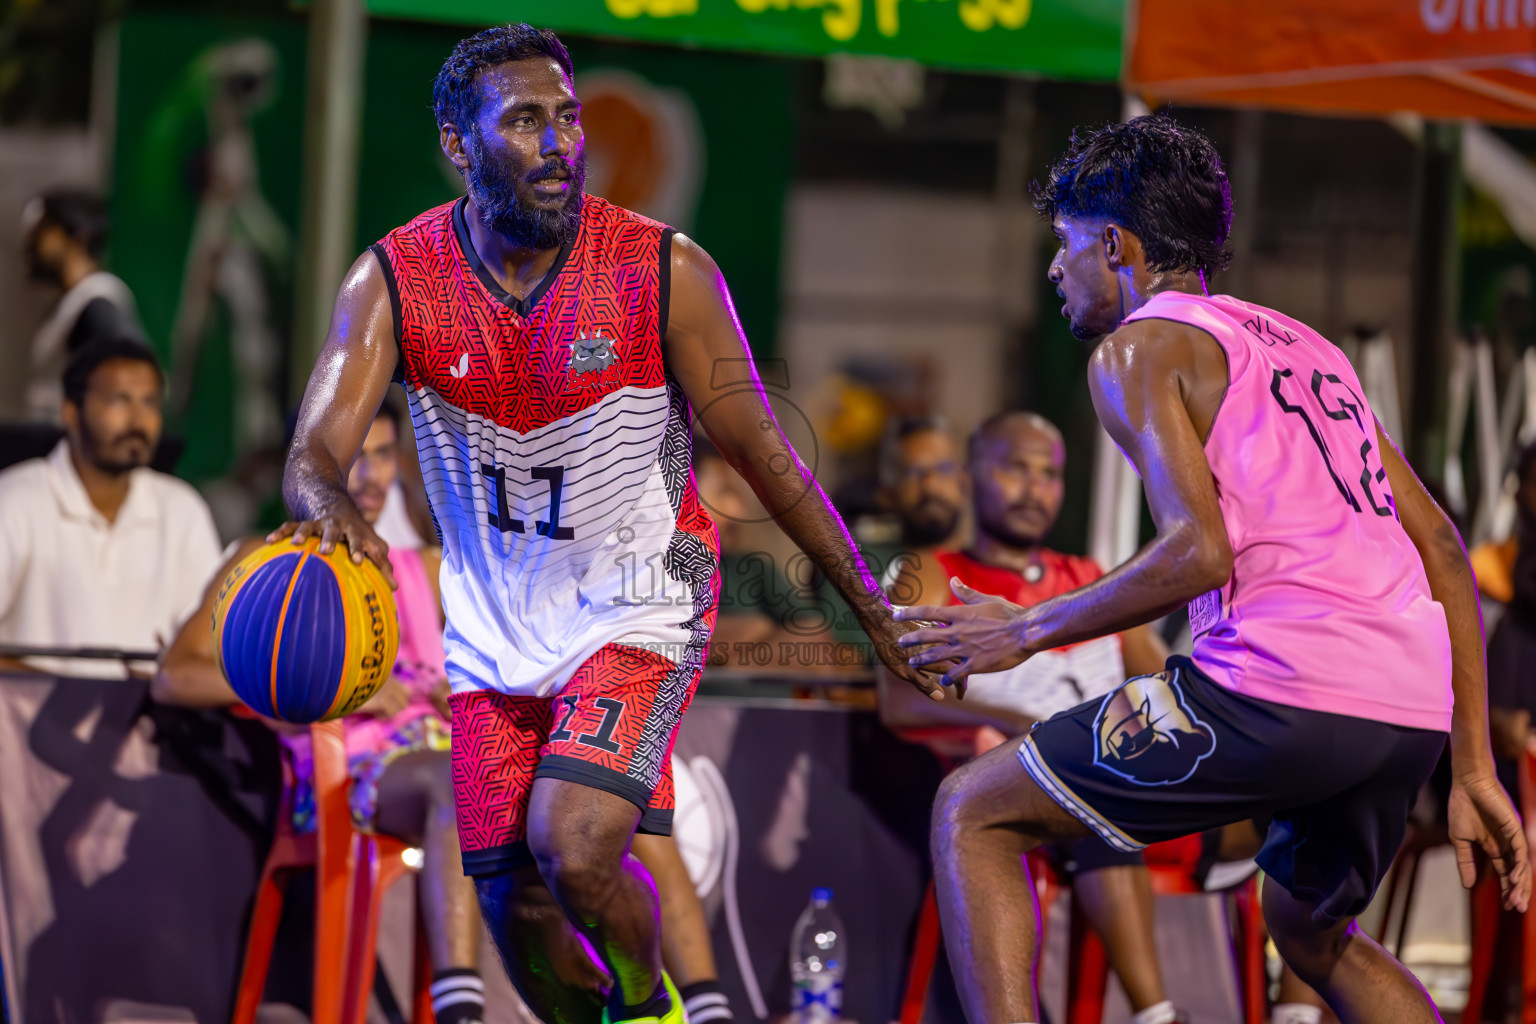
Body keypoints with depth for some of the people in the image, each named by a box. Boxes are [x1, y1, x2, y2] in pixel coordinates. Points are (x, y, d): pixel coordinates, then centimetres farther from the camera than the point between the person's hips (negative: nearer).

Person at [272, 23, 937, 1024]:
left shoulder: (665, 271, -16)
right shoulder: (394, 282, -12)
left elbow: (761, 450, -8)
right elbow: (315, 453, -21)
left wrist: (872, 606, -3)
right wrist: (332, 510, -46)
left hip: (636, 611, -3)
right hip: (495, 630, 3)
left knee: (577, 847, -22)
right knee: (516, 903, 5)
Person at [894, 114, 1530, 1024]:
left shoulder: (1140, 347, 5)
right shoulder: (1303, 345, 28)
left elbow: (1199, 552, -11)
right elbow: (1442, 550, 23)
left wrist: (1027, 631, 2)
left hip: (1277, 684, -8)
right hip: (1412, 711, 8)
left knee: (972, 814, 6)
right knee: (1313, 931, 34)